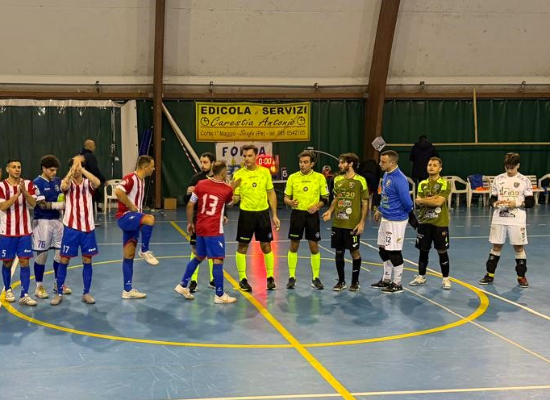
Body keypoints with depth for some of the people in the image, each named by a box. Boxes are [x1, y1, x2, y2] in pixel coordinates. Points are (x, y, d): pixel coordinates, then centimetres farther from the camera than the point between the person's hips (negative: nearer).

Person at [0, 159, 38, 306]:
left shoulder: (28, 184, 0)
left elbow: (33, 203, -11)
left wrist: (24, 192, -27)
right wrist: (17, 194, -26)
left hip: (24, 231, 1)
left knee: (25, 262, -4)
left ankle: (24, 295, -3)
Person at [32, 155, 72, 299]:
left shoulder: (58, 181, 8)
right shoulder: (37, 183, -9)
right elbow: (41, 204, -15)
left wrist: (66, 203, -5)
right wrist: (58, 205, -22)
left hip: (57, 220, 6)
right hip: (42, 221, -6)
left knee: (60, 252, 8)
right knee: (42, 254, 0)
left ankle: (58, 283, 22)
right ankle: (39, 287, 10)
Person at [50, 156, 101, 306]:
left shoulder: (88, 183, 3)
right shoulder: (67, 182, -1)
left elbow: (97, 182, -22)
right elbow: (63, 187, -27)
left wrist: (82, 169, -26)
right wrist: (74, 167, -31)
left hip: (88, 227, 2)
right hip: (71, 227, -1)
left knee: (87, 260, 6)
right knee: (64, 260, 2)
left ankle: (86, 293, 16)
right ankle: (59, 293, 13)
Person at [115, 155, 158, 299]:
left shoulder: (141, 180, 15)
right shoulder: (131, 178, -14)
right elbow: (118, 191, -30)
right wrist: (131, 207, -21)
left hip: (133, 219, 9)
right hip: (125, 216, -9)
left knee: (129, 256, 8)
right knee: (149, 219, -34)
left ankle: (128, 290, 11)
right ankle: (144, 251, -14)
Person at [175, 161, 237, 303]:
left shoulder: (201, 184, 1)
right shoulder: (227, 189, -6)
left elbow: (190, 205, 4)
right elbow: (229, 203, 16)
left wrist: (190, 223, 15)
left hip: (200, 227, 5)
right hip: (214, 230, -5)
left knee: (199, 257, 21)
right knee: (218, 260, -1)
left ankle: (183, 286, 24)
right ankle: (220, 295, 1)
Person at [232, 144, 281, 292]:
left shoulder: (265, 172, 1)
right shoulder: (238, 174, -5)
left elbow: (271, 194, 7)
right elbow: (235, 198, -2)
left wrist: (274, 215, 3)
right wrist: (231, 197, -26)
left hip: (263, 213, 2)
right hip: (246, 214, -1)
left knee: (266, 246, 7)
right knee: (242, 247, 3)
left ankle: (270, 278, 20)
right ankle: (243, 279, 15)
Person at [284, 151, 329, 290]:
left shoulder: (320, 177, -1)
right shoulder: (292, 177, 2)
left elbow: (325, 198, 4)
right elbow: (286, 197, 6)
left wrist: (317, 206, -14)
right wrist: (290, 202, -16)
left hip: (312, 214, -1)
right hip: (297, 213, 1)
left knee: (314, 247, 2)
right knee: (293, 246, 4)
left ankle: (315, 278, 13)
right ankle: (292, 277, 14)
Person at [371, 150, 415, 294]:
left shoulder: (399, 180, -23)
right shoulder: (386, 175, 5)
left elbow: (407, 202, -21)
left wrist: (411, 216, -4)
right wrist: (379, 210, 22)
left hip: (396, 221, -9)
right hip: (385, 218, 9)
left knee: (394, 252, 0)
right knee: (383, 250, 16)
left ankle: (397, 284, 13)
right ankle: (386, 280, 30)